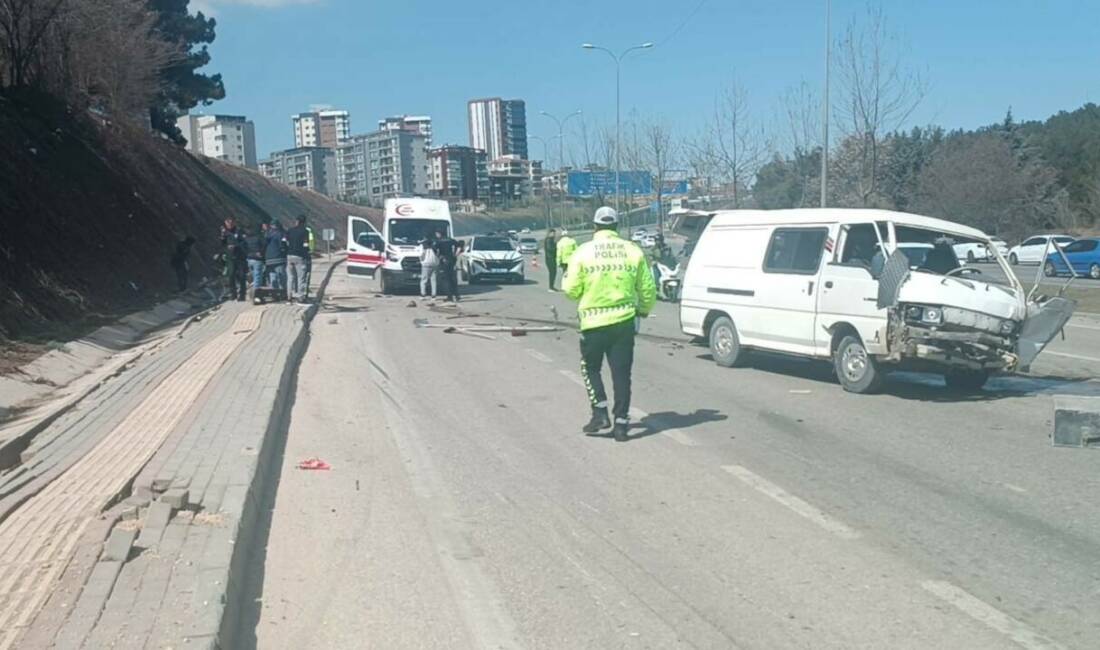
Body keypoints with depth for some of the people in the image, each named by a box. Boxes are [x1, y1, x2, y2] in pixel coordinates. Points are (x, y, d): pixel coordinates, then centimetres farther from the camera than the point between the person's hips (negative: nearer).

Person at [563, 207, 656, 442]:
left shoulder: (583, 252, -5)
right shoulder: (633, 251, 2)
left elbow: (572, 290, -5)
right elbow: (648, 289, 6)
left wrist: (566, 279, 18)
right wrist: (644, 310, 23)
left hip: (593, 322, -2)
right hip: (624, 321, 2)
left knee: (591, 367, 16)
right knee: (621, 372, 7)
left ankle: (600, 413, 5)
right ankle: (621, 423, 8)